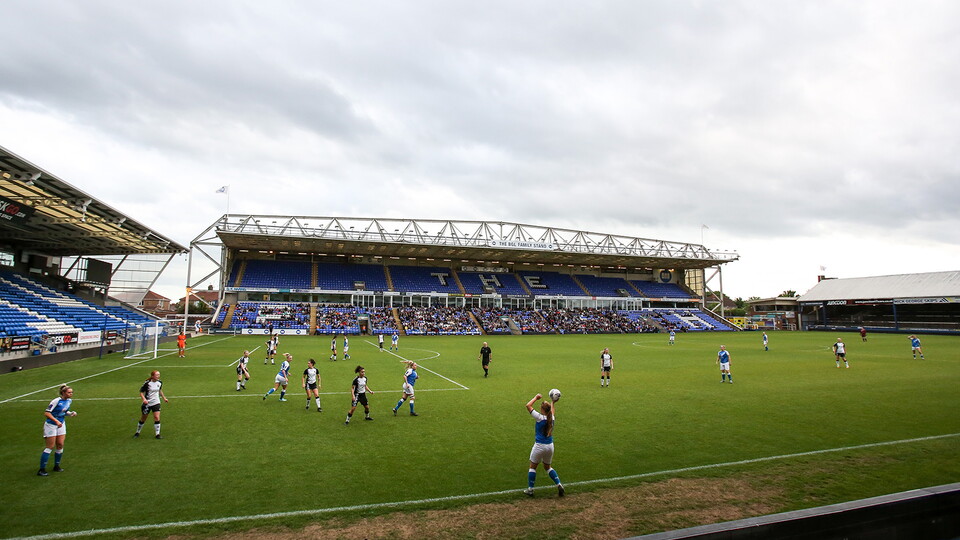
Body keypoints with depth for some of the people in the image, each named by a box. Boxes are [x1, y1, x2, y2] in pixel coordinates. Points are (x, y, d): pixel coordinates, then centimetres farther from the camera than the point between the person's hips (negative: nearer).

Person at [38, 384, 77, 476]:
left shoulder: (69, 400, 1)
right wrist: (56, 421, -29)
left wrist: (71, 413, -4)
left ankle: (56, 466, 19)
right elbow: (46, 413, -21)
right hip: (51, 425, -7)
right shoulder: (56, 401, -21)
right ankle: (42, 470, 4)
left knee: (60, 445, 5)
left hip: (61, 425, 7)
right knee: (50, 447, -5)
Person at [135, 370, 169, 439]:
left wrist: (164, 398, 17)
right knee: (143, 419, 12)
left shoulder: (160, 382, -2)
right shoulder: (147, 383, -17)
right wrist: (144, 399, -27)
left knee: (157, 418, -9)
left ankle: (157, 434, -3)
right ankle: (137, 432, 36)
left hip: (156, 403, 3)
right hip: (147, 403, -2)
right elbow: (141, 392, -11)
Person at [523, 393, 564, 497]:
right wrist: (553, 403, 36)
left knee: (532, 467, 11)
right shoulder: (552, 418, -1)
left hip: (539, 446, -6)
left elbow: (528, 405, -13)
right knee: (548, 467, 23)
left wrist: (536, 397, -4)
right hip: (550, 446, 6)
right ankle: (559, 484, 10)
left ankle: (530, 489, 15)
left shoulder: (540, 417, -16)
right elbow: (553, 411, 26)